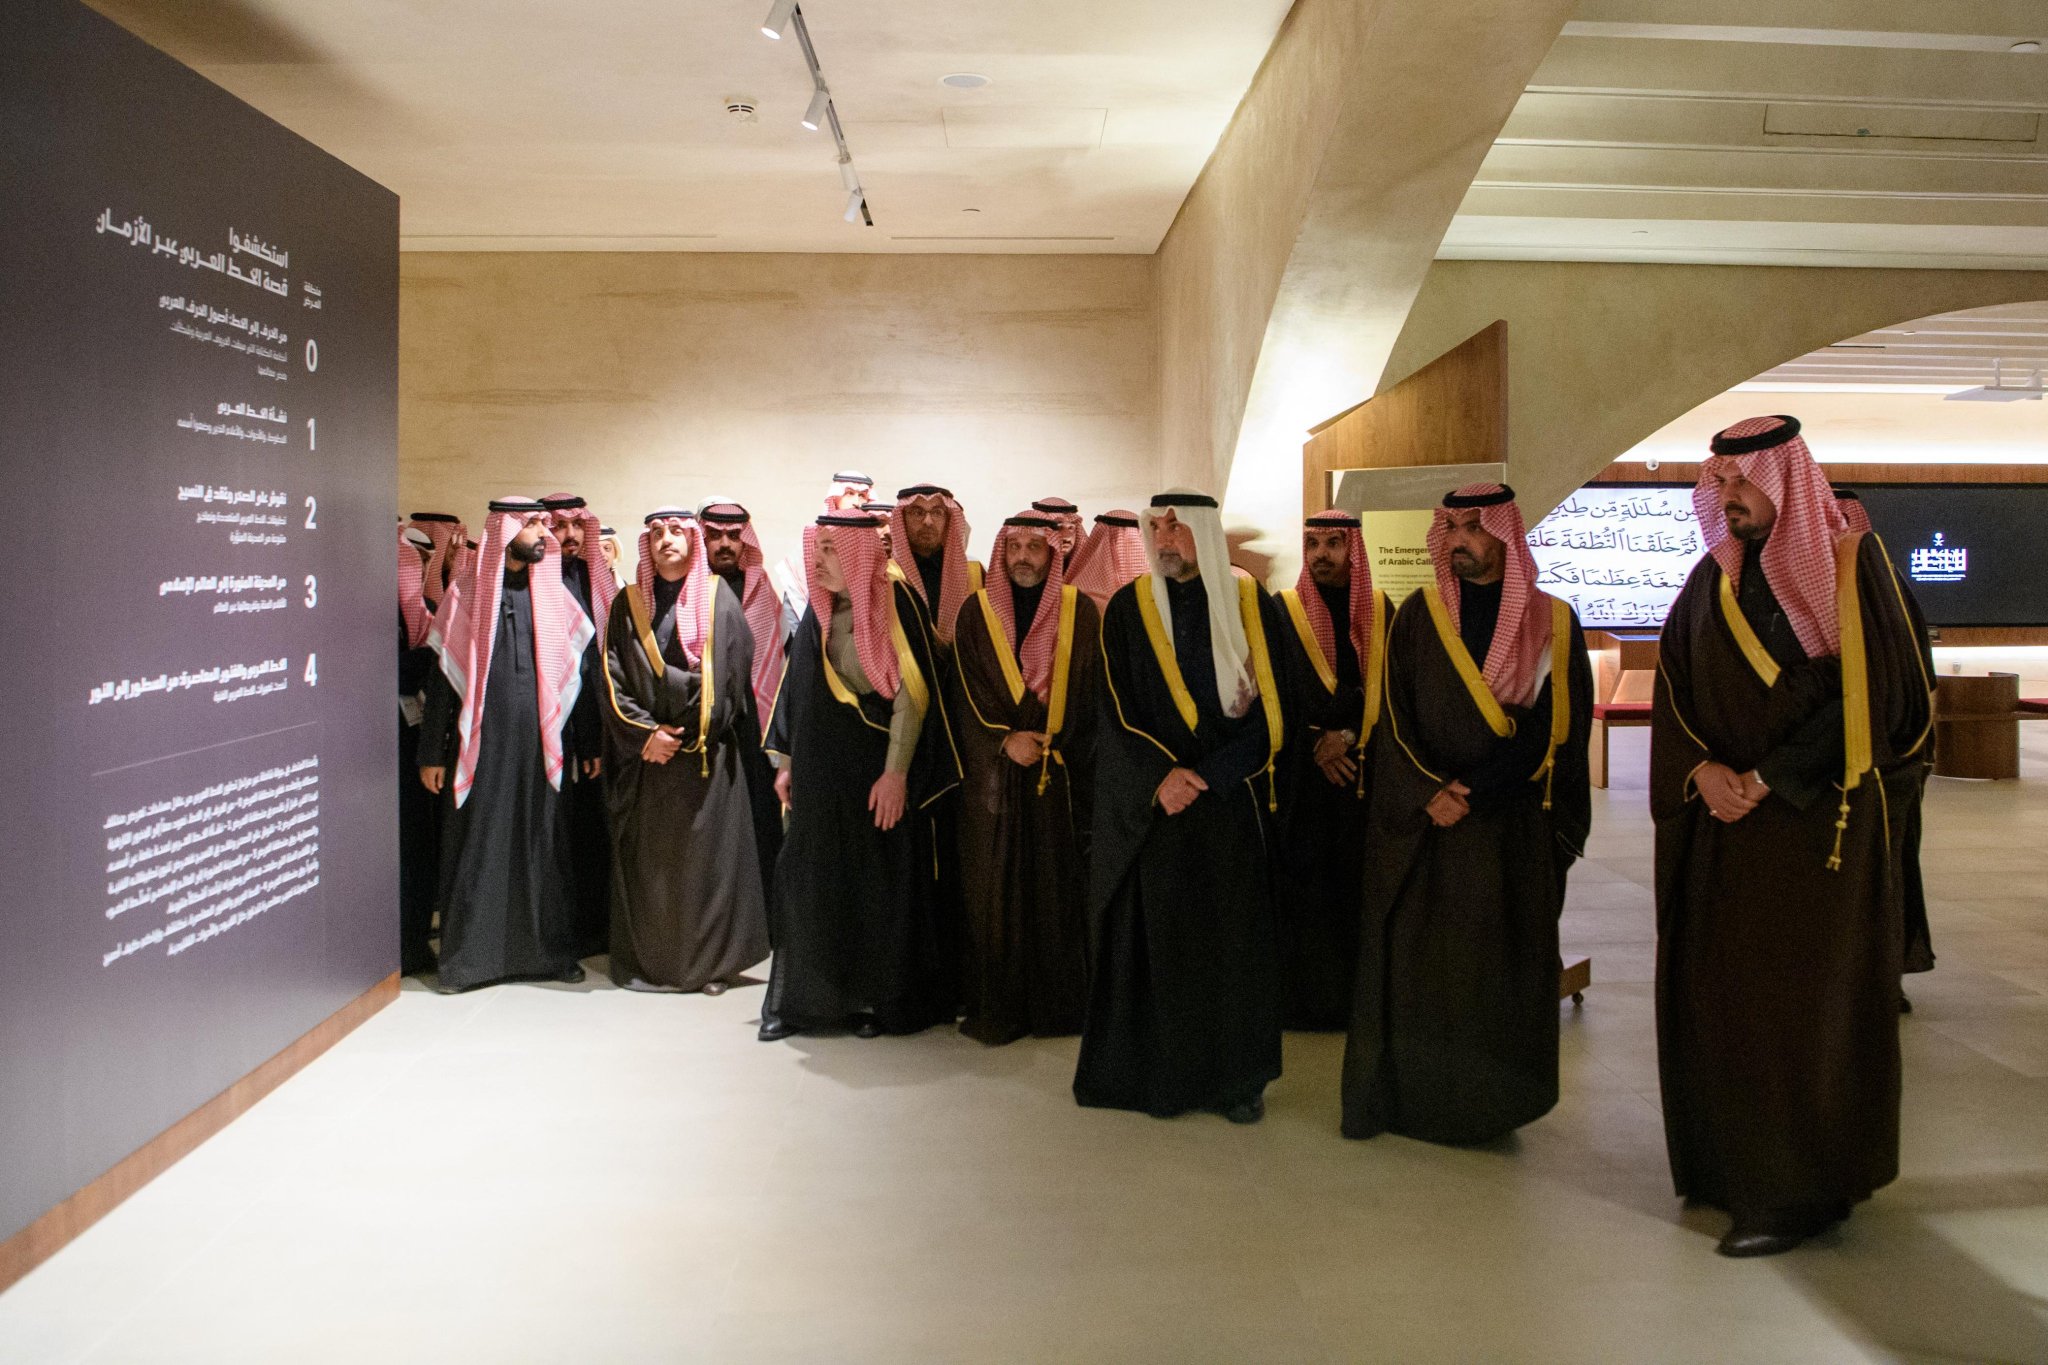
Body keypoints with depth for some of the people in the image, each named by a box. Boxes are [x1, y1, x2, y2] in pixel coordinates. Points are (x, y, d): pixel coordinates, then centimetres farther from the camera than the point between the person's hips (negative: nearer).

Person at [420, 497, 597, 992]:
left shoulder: (554, 595, 9)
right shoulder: (466, 595, 2)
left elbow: (577, 669, 11)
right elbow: (443, 675, 3)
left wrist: (588, 742, 6)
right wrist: (432, 753, -1)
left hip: (540, 743, 2)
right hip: (480, 743, -2)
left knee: (543, 848, 7)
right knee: (475, 847, 2)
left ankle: (549, 951, 17)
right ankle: (466, 957, 13)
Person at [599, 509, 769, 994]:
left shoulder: (719, 598, 2)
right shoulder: (629, 604, 7)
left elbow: (733, 672, -5)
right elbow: (612, 679, 3)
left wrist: (682, 732, -8)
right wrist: (645, 731, -11)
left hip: (706, 752, -2)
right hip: (646, 753, 2)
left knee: (706, 854, 0)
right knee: (648, 858, 4)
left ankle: (709, 961, 10)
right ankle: (649, 960, 14)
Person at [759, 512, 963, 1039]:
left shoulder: (894, 603, -10)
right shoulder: (819, 613, 9)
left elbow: (912, 693, -15)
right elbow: (798, 690, 15)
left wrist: (896, 771, -19)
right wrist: (787, 761, 13)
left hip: (878, 772, -6)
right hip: (823, 771, 6)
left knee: (879, 883, 3)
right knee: (809, 881, 6)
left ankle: (879, 1001, 17)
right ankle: (801, 999, 17)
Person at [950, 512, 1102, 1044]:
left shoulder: (1079, 612, 5)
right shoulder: (976, 612, 5)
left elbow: (1091, 694, 5)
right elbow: (965, 693, 0)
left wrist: (1045, 742, -4)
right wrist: (1006, 740, -13)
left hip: (1062, 773, 0)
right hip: (992, 774, 0)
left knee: (1058, 886, 2)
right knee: (994, 891, 0)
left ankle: (1057, 1003, 13)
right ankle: (995, 1007, 9)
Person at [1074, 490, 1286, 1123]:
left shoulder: (1252, 604, 2)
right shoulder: (1128, 608, 3)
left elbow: (1267, 709, -1)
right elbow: (1116, 710, -2)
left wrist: (1203, 777, -11)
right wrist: (1160, 777, -15)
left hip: (1232, 804, 0)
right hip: (1150, 804, 0)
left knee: (1233, 939, 3)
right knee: (1154, 935, 2)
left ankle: (1238, 1076, 15)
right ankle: (1158, 1071, 14)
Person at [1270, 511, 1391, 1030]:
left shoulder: (1380, 612, 7)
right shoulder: (1283, 612, 1)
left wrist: (1349, 738, -10)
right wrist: (1314, 746, -12)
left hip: (1365, 774, 2)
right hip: (1300, 778, -2)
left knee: (1361, 886, 2)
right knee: (1304, 888, -2)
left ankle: (1359, 996, 13)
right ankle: (1304, 999, 8)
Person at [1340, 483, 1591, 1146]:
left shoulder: (1553, 623, 3)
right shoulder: (1416, 617, 5)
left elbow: (1554, 727, -3)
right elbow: (1394, 720, 0)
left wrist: (1472, 790, -12)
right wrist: (1428, 795, -14)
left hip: (1513, 829, 0)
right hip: (1420, 822, 0)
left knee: (1502, 964, 3)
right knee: (1411, 960, 0)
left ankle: (1491, 1103, 17)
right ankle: (1402, 1094, 13)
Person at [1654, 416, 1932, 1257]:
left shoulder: (1849, 564, -5)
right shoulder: (1712, 580, 11)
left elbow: (1868, 692, -13)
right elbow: (1673, 690, 8)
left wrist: (1769, 779, -17)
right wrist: (1702, 771, -10)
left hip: (1815, 823, -5)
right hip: (1720, 819, 6)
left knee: (1797, 1000, -2)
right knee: (1719, 993, 8)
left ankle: (1798, 1193, 9)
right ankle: (1729, 1164, 22)